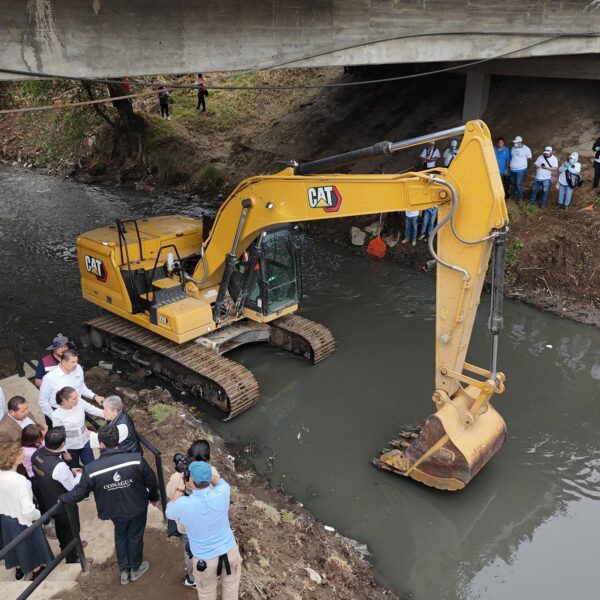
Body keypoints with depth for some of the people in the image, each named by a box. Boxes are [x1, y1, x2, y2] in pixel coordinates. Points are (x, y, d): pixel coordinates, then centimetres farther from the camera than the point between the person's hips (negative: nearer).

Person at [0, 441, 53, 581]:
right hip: (22, 521, -6)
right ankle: (36, 571, 45)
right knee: (31, 546, 23)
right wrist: (39, 515, -11)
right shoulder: (20, 480, -35)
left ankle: (18, 569, 54)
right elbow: (28, 511, -32)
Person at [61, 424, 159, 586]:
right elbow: (151, 481, -14)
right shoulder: (136, 459, -27)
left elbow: (80, 492, -11)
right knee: (135, 536, 24)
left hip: (116, 511, 1)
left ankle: (124, 571, 41)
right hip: (138, 507, 0)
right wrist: (154, 497, 7)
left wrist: (62, 498, 11)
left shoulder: (91, 469, -26)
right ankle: (135, 568, 45)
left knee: (120, 536, 29)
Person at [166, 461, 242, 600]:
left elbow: (169, 512, 0)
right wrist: (206, 473, 6)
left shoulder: (183, 505, -25)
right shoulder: (221, 494, -21)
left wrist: (180, 488, -1)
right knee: (231, 586, 28)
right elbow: (221, 482, 5)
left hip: (205, 560, -1)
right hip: (230, 551, 1)